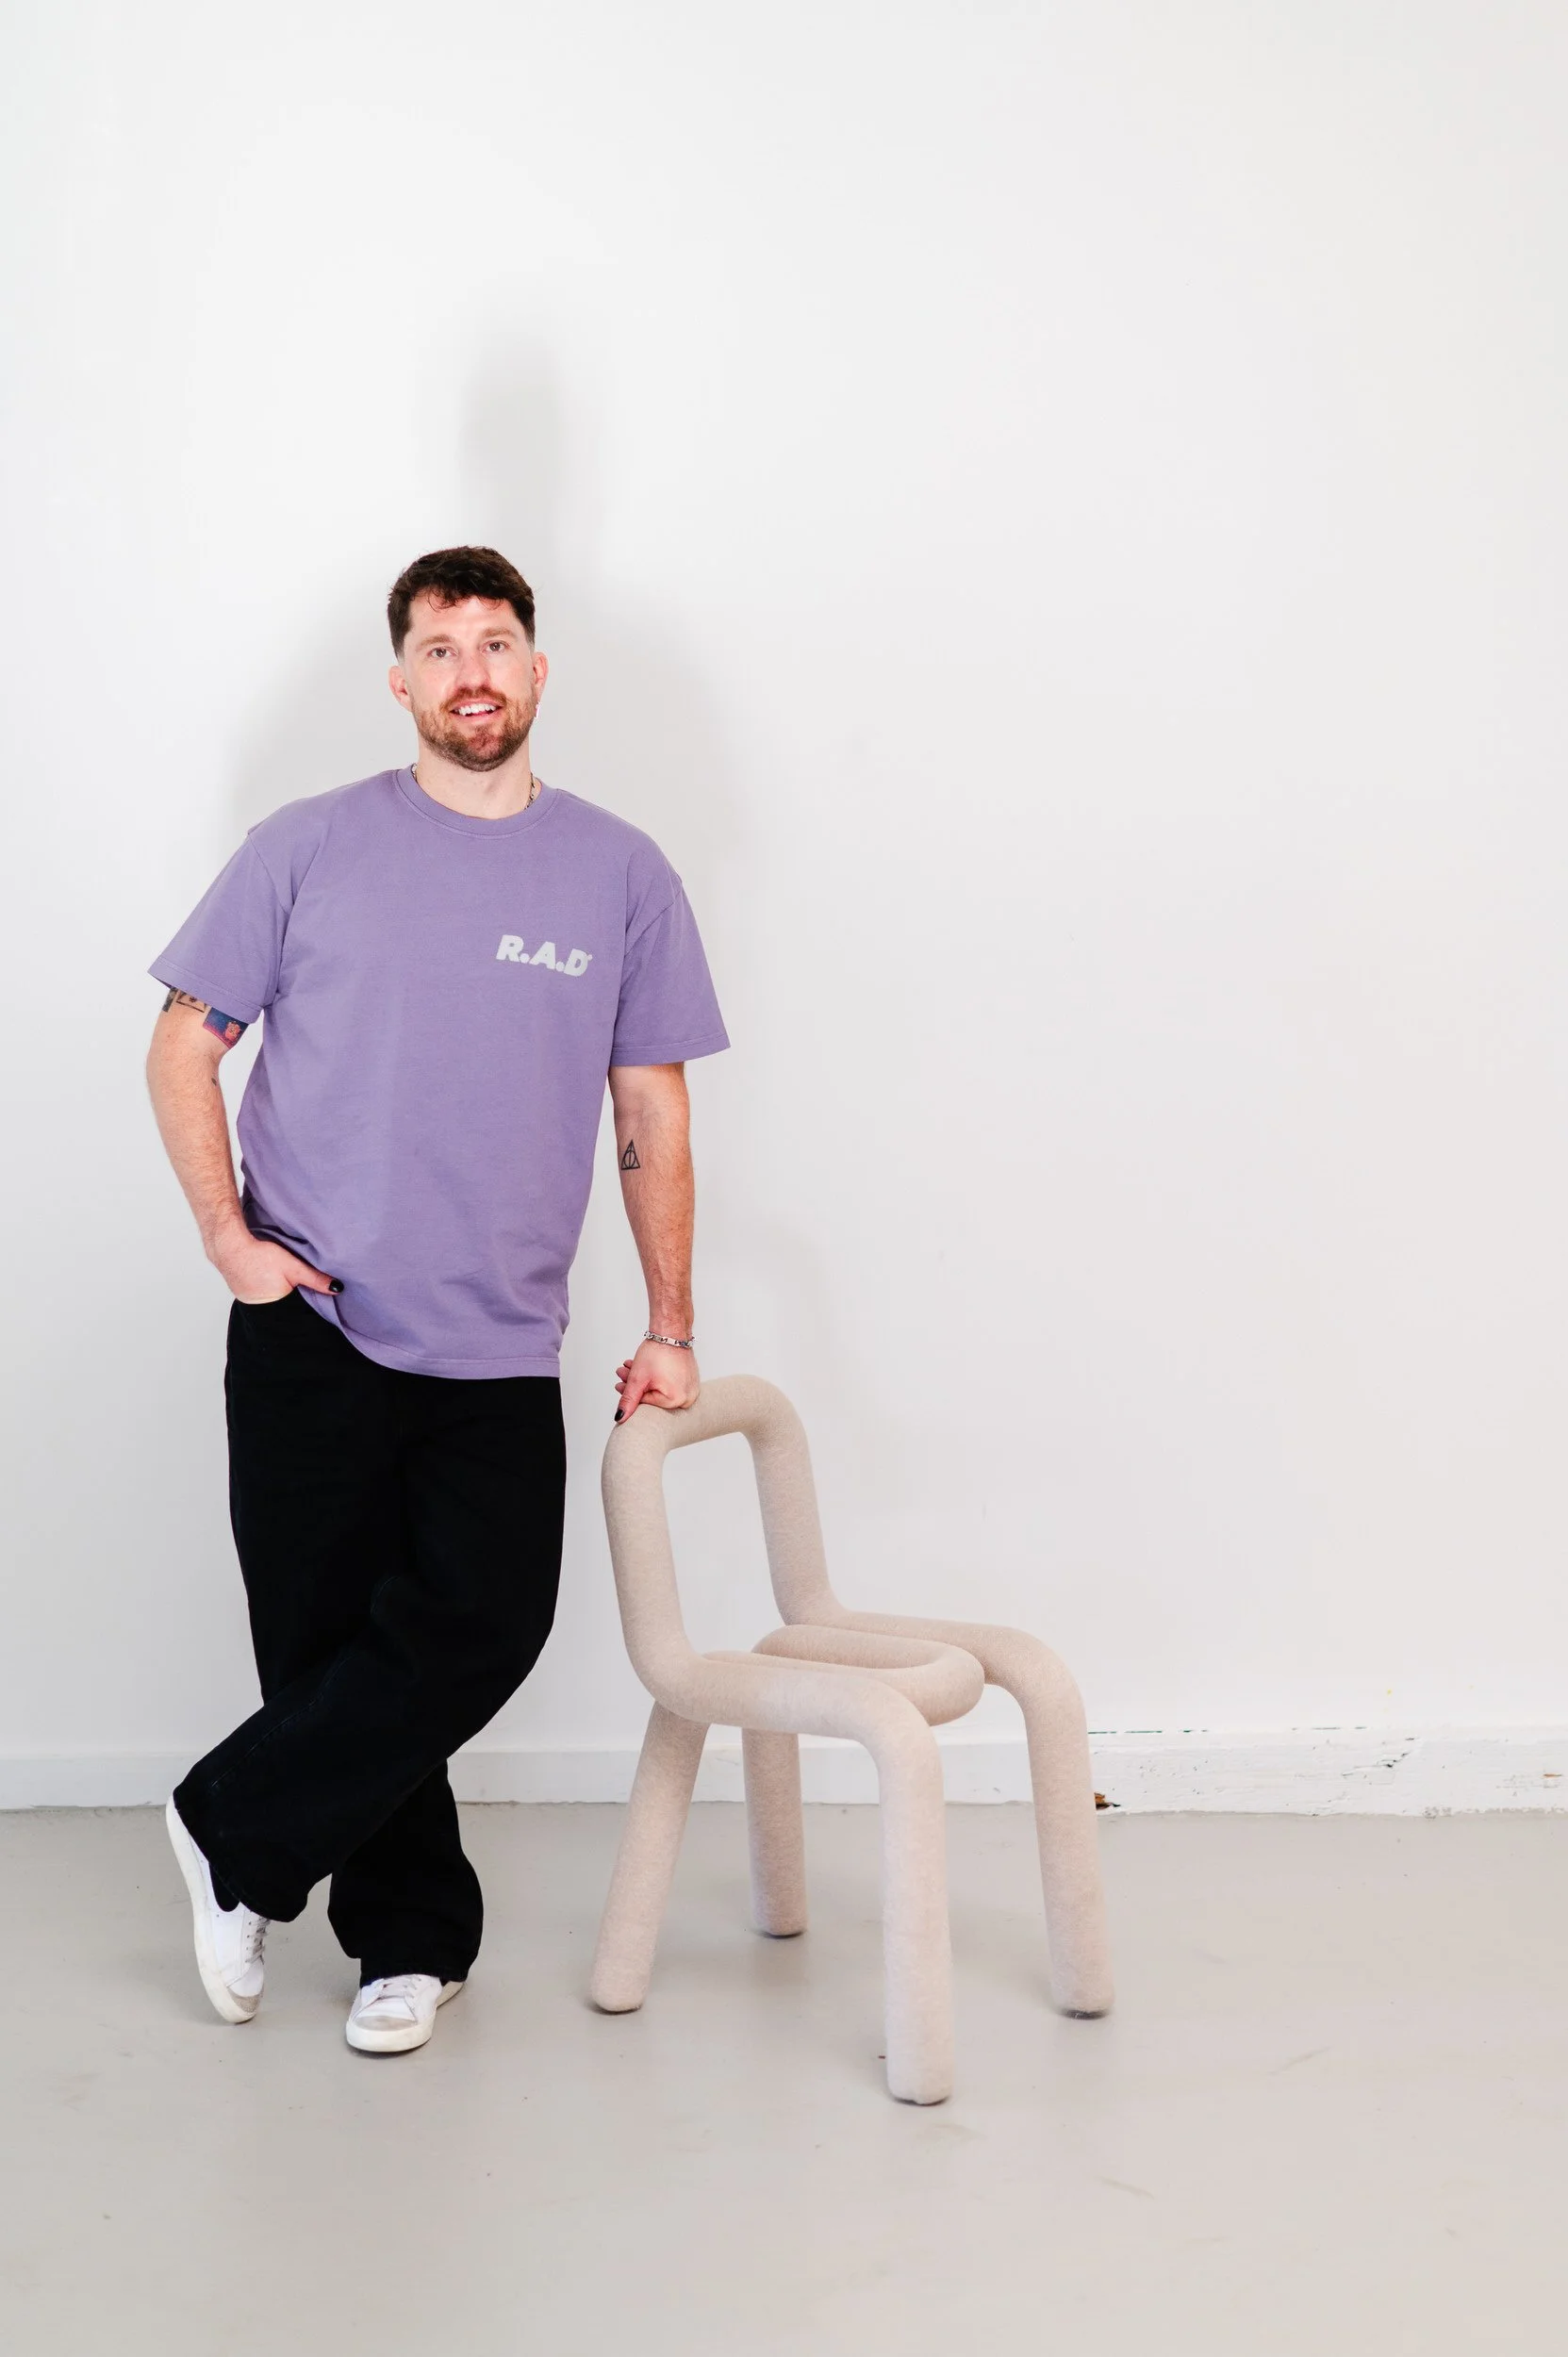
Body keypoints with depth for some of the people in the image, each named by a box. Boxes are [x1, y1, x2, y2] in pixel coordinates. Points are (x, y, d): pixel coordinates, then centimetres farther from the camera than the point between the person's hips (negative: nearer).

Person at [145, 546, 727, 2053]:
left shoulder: (621, 877, 6)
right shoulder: (311, 851, 2)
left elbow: (653, 1113, 9)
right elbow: (185, 1045, 8)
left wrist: (670, 1333, 7)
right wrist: (227, 1234, -4)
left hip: (501, 1351, 1)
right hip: (312, 1328, -1)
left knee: (484, 1623, -12)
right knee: (329, 1641, 3)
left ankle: (238, 1835, 8)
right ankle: (412, 1939, 23)